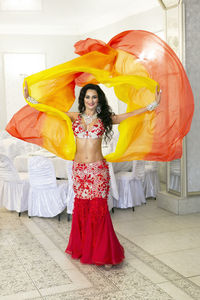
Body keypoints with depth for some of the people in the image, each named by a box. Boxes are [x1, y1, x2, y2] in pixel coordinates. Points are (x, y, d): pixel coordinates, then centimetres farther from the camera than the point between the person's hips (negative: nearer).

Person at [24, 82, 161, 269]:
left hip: (98, 169, -2)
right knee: (81, 207, 7)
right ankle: (81, 248, 23)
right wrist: (30, 98, 6)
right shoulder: (75, 117, 9)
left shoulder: (104, 119, 5)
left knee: (98, 208, -5)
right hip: (79, 168, 2)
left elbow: (131, 114, 2)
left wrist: (153, 104, -3)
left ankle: (104, 254, 4)